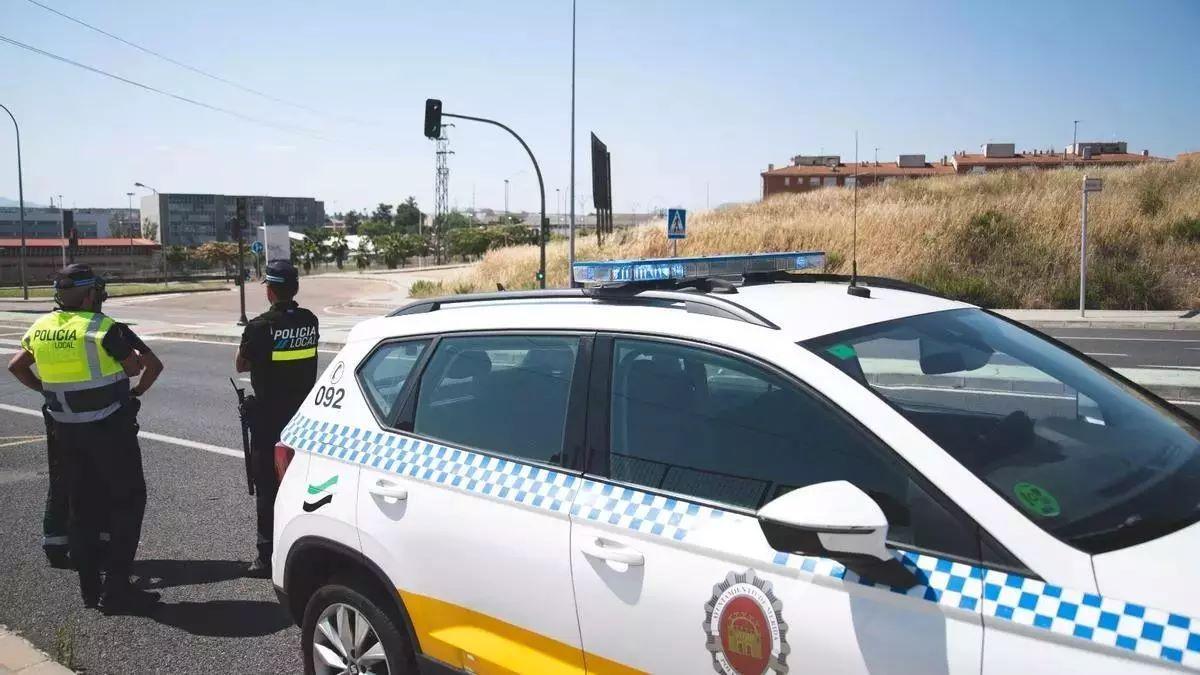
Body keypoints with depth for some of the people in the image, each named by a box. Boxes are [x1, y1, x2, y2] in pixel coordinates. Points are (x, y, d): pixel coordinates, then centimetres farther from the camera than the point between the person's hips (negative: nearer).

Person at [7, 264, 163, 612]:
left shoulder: (41, 328, 4)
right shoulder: (104, 329, -17)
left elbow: (15, 366, 16)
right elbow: (136, 366, -7)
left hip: (66, 431, 7)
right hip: (109, 429, -7)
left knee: (80, 506, 15)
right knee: (128, 501, 1)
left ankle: (89, 587, 22)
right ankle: (116, 590, -2)